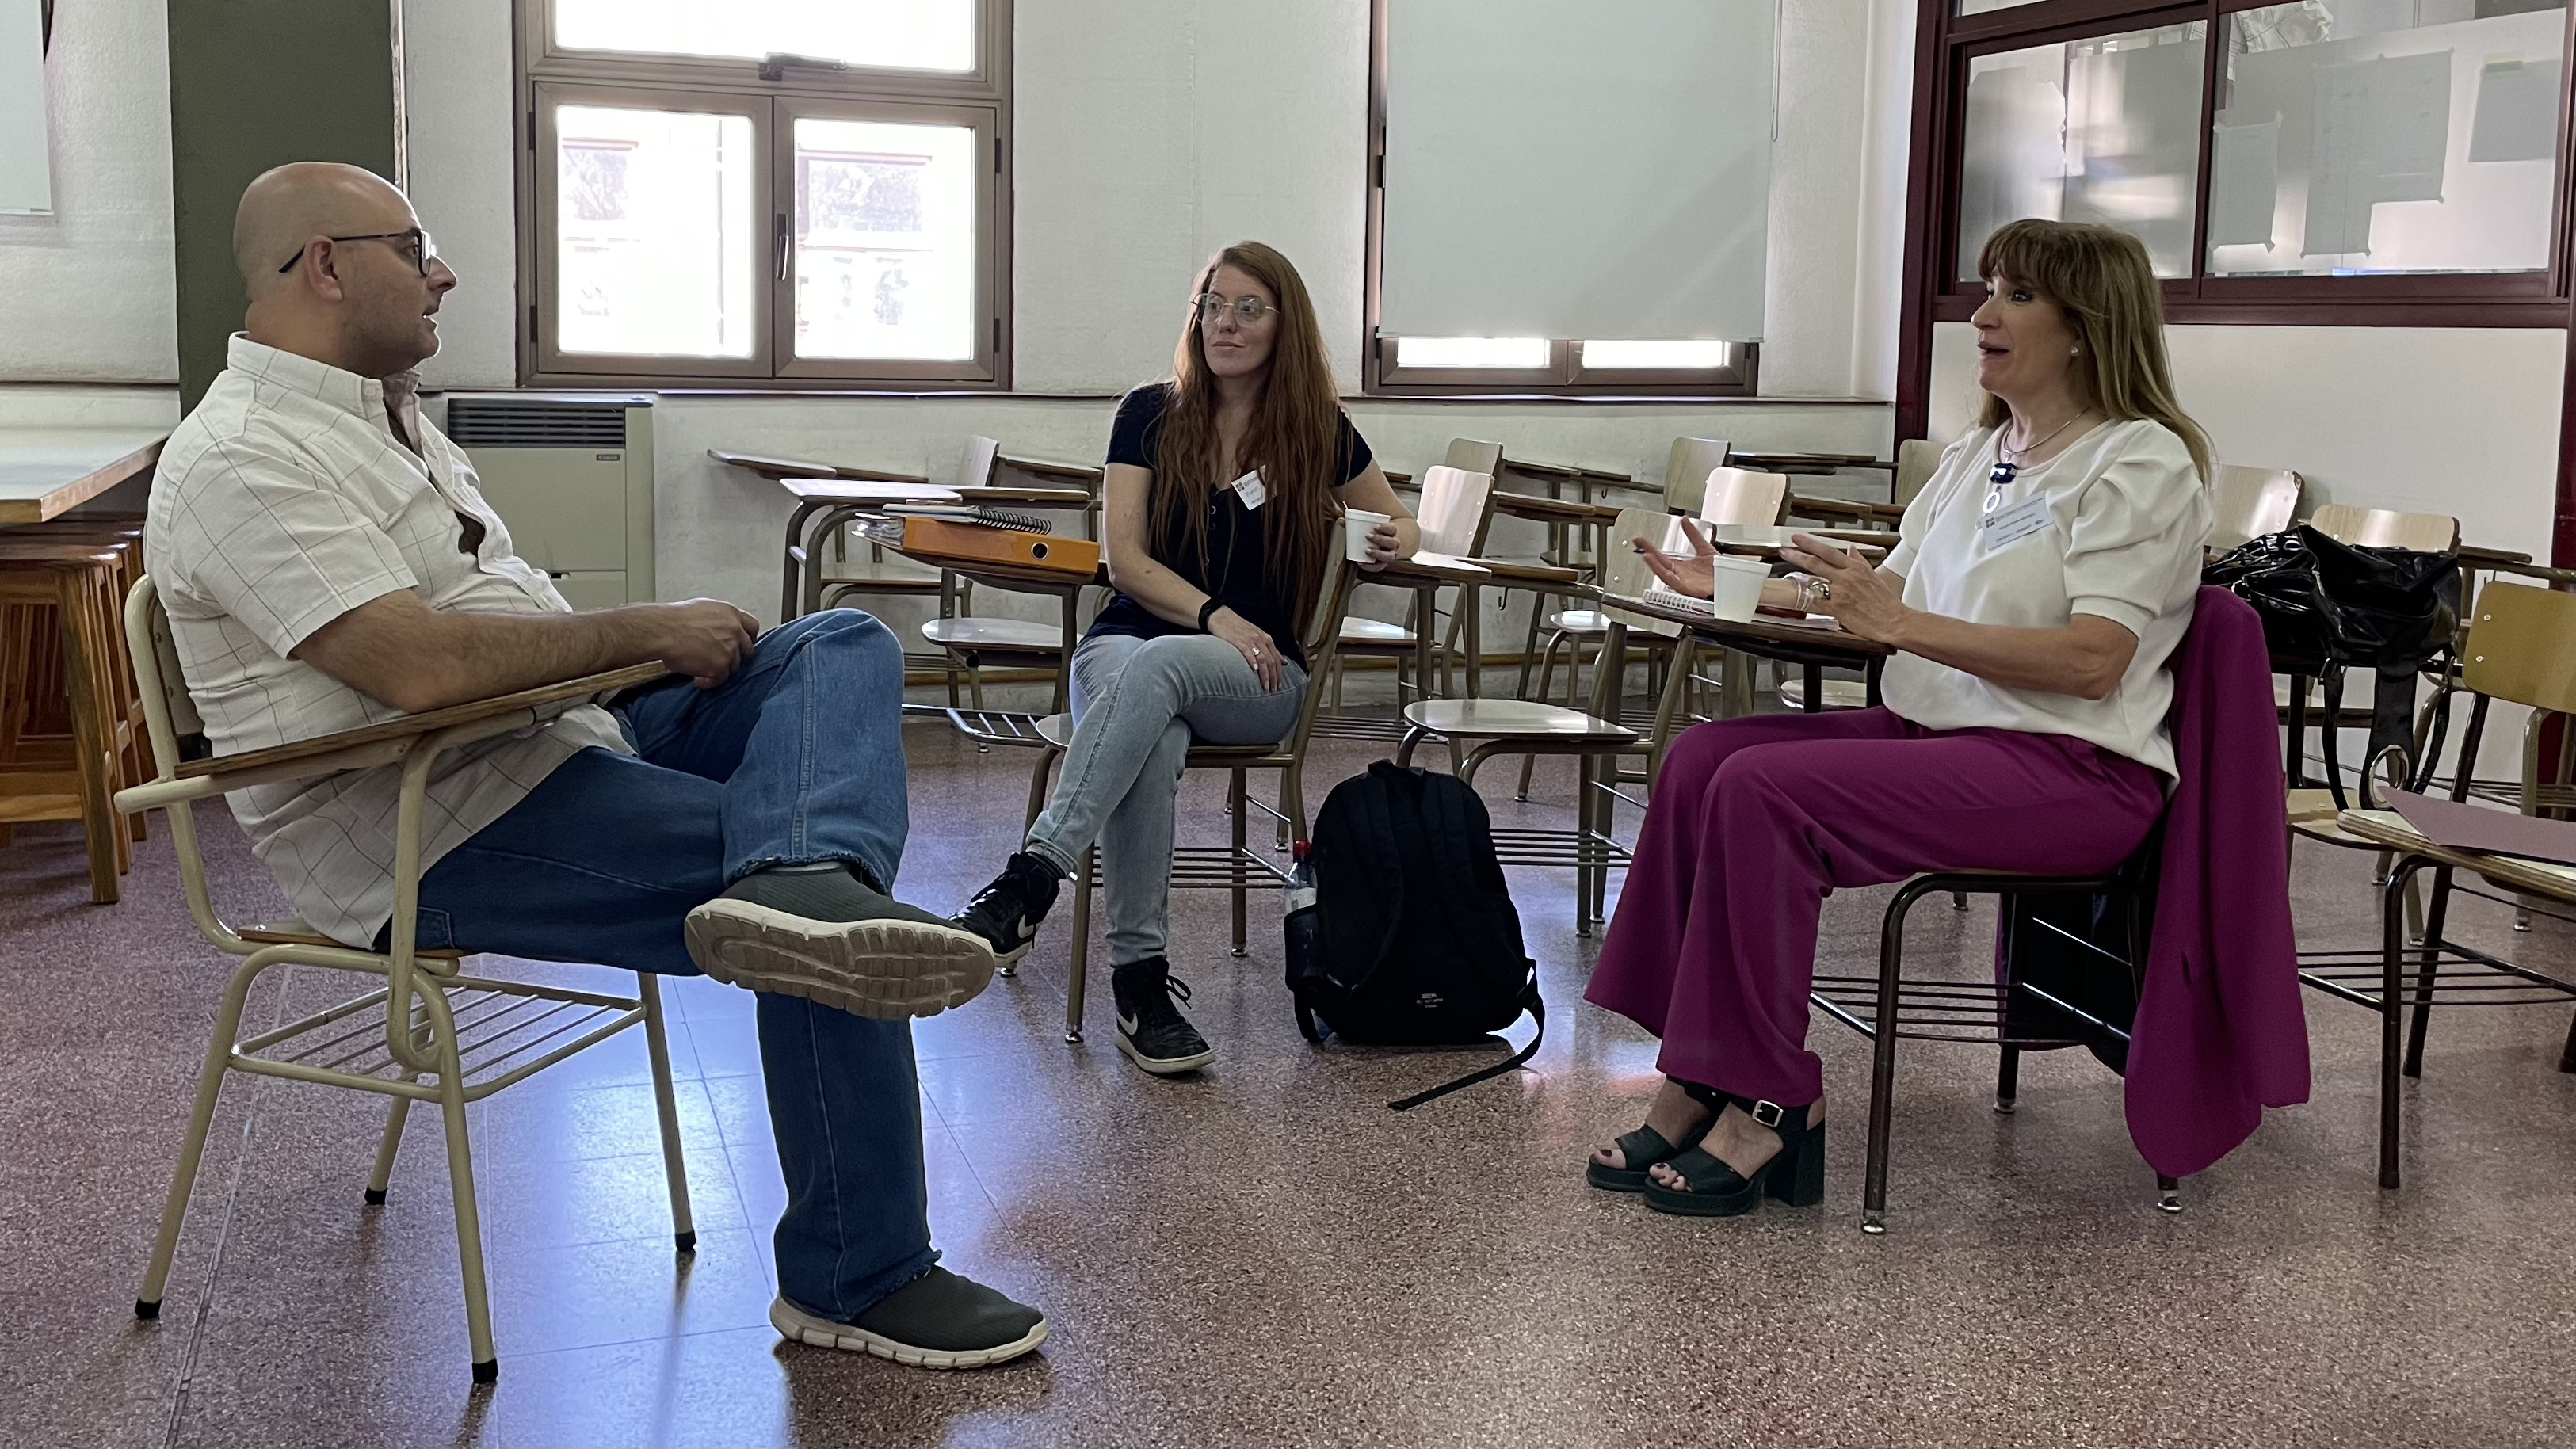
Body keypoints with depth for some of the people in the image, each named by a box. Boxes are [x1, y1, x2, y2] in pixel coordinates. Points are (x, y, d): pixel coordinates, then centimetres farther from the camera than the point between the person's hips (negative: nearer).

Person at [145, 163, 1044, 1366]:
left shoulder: (380, 415, 20)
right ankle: (856, 1280, -10)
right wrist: (649, 632, -15)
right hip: (439, 833, -11)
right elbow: (421, 665, -26)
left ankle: (800, 889, -40)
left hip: (556, 736, 11)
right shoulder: (244, 461, -14)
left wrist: (659, 647, 4)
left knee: (845, 647, -6)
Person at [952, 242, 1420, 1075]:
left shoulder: (1316, 431, 8)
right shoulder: (1151, 415, 7)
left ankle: (1029, 884, -49)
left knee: (1156, 667, -38)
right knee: (1153, 742, -38)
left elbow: (1397, 522, 23)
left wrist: (1394, 542, -2)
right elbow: (1126, 560, 0)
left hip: (1260, 675, 0)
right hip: (1128, 641, 1)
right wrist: (1217, 617, -16)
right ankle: (1140, 975, -40)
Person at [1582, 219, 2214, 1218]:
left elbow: (2092, 660, -19)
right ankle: (1696, 1083, -12)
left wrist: (1903, 624, -25)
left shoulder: (2142, 463, -7)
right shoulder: (1977, 456, 20)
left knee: (1765, 789, -26)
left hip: (2071, 770, -8)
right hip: (1937, 730, 9)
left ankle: (1764, 1107, -17)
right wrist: (1732, 589, 8)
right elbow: (1883, 590, 20)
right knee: (1702, 759, -11)